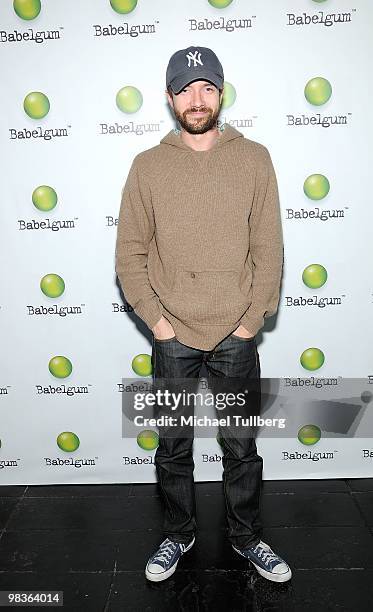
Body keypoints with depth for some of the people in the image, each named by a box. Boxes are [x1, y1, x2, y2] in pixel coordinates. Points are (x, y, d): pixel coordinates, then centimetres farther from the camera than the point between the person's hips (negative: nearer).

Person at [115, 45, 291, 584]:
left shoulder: (254, 159, 1)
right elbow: (130, 254, 0)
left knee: (242, 448, 13)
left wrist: (251, 320, -6)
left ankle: (247, 536, 36)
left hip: (237, 336, 0)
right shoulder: (147, 166, 1)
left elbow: (269, 250, 0)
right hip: (172, 338, 1)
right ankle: (179, 534, 38)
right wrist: (158, 321, -6)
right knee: (173, 449, 14)